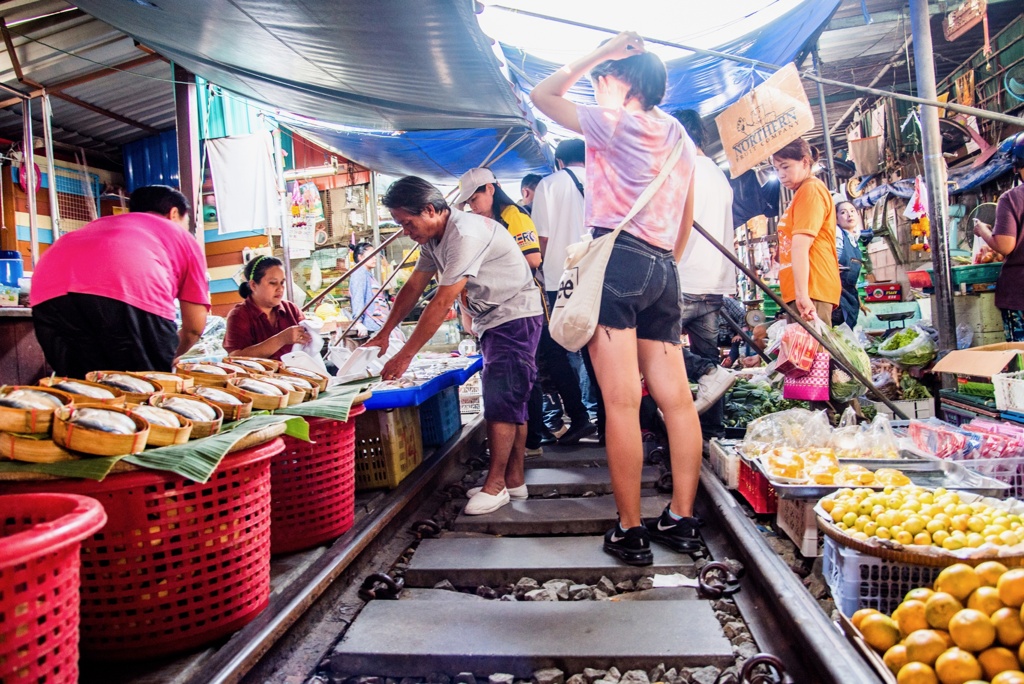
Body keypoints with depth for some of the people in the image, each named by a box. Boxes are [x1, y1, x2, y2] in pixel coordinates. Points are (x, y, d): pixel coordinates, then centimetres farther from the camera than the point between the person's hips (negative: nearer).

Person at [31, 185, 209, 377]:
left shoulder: (100, 224, 41)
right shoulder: (184, 237, 30)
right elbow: (194, 326, 26)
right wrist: (168, 357, 45)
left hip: (50, 294, 5)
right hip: (129, 295, -5)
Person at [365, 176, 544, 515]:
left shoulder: (466, 233, -25)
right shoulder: (434, 238, 6)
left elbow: (443, 302, -28)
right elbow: (412, 288, 12)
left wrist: (405, 355, -25)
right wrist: (383, 334, 6)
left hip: (516, 315, -10)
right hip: (492, 321, 10)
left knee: (501, 400, -10)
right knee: (509, 401, 10)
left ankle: (496, 484, -2)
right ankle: (515, 479, 17)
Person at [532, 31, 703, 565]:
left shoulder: (615, 123, 2)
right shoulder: (680, 139, 23)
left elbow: (542, 95, 10)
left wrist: (598, 55, 13)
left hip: (617, 257, -8)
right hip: (662, 269, 8)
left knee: (621, 400, -9)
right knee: (675, 398, 5)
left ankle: (629, 531, -5)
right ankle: (682, 520, 12)